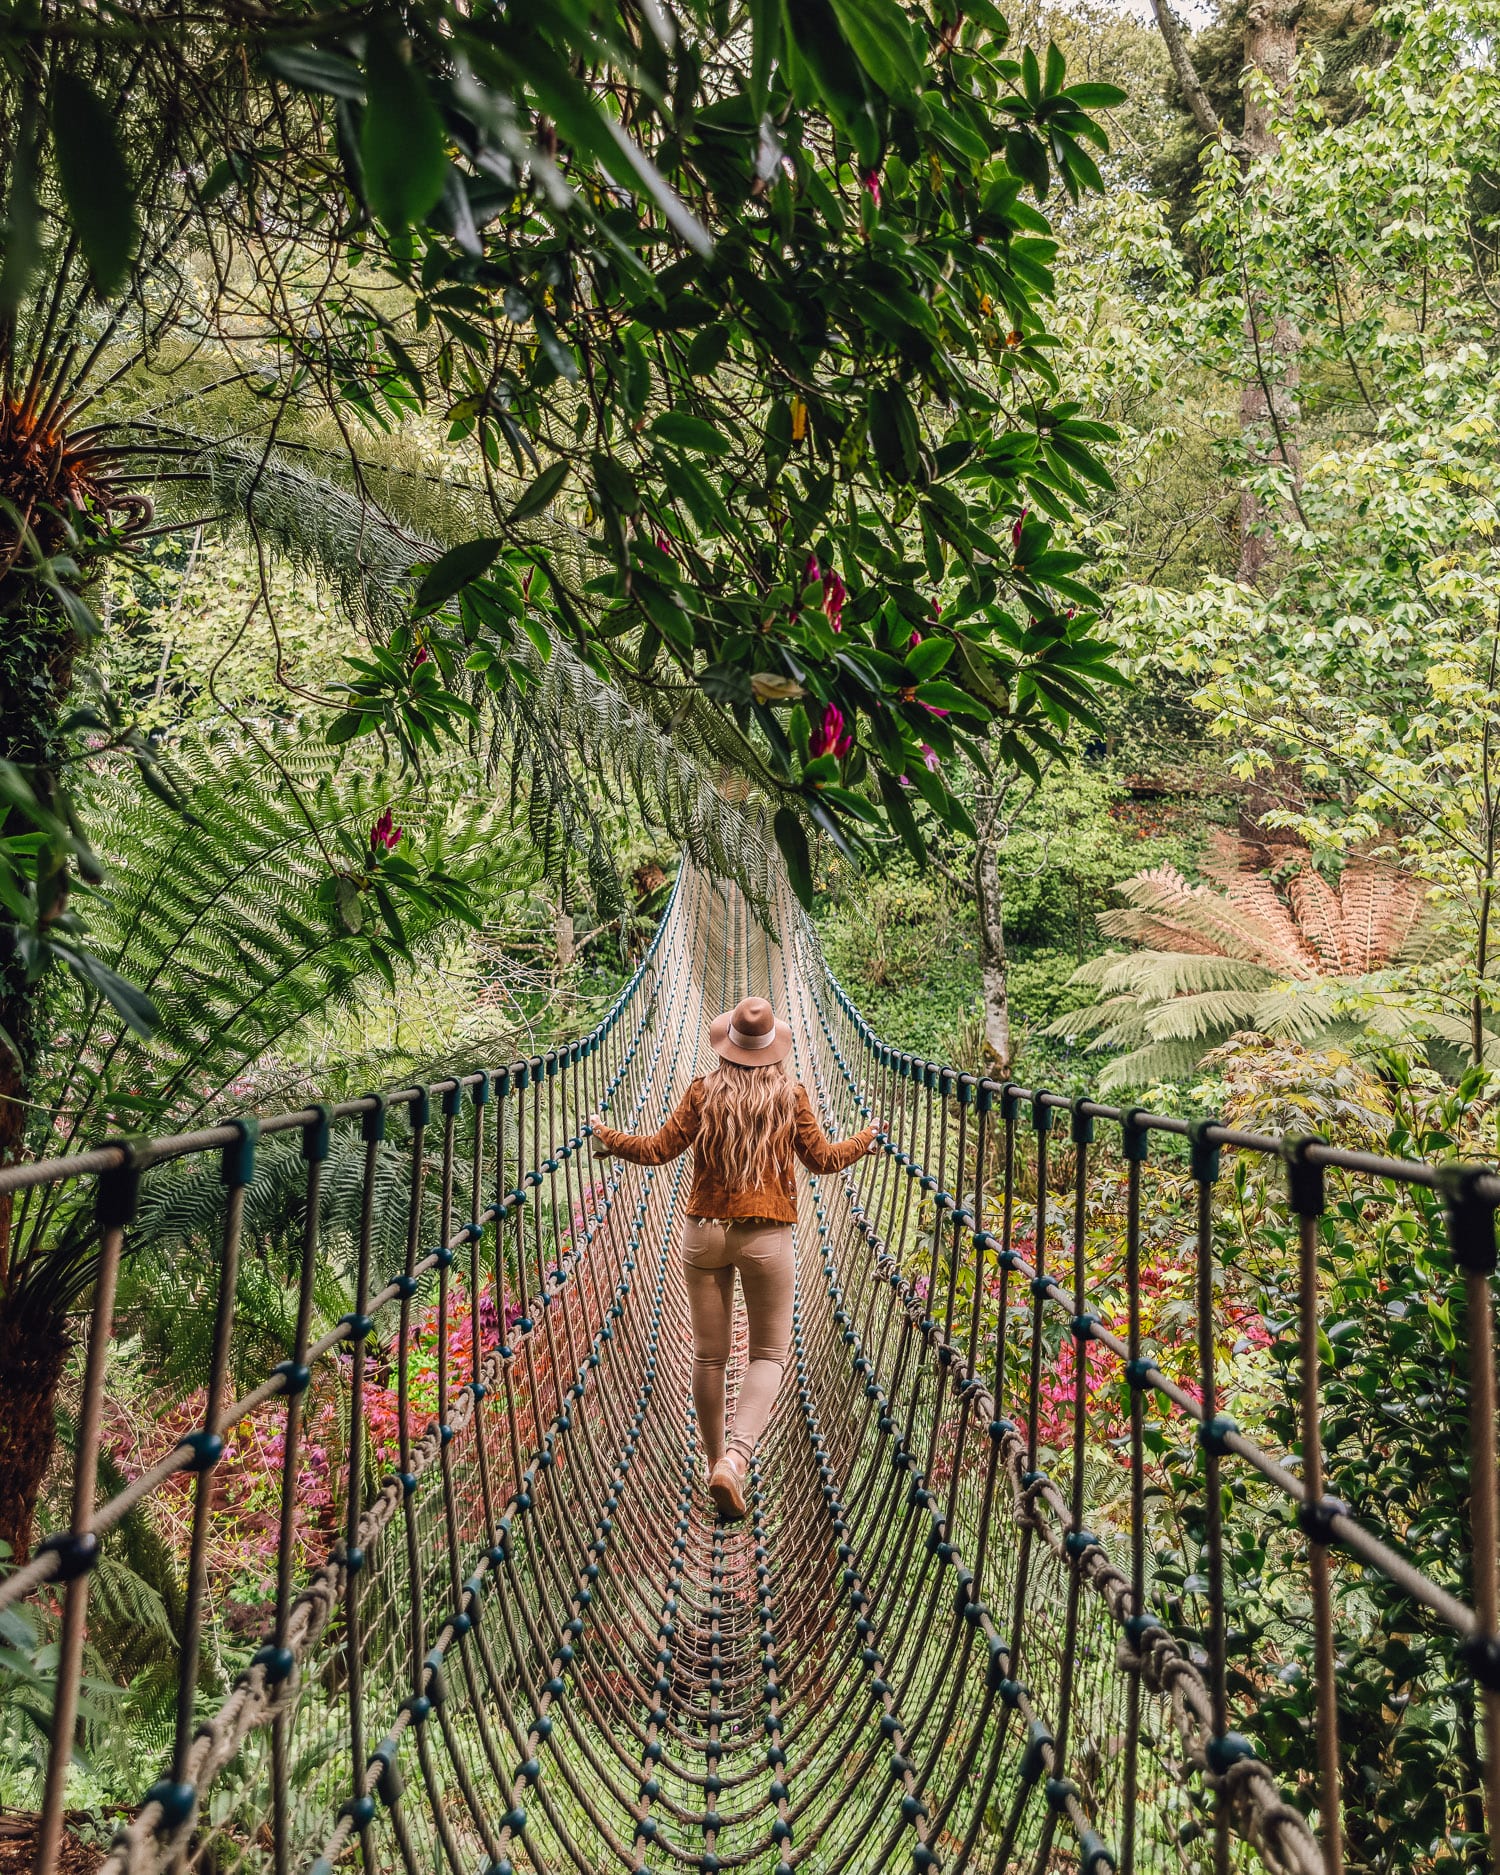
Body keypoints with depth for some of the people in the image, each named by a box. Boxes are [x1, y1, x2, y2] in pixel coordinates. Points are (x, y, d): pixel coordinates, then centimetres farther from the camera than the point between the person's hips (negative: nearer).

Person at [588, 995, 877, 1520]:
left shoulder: (703, 1091, -2)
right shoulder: (790, 1094, -2)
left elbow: (659, 1148, 0)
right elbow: (822, 1159, 5)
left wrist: (606, 1137, 17)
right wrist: (866, 1140, 24)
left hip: (705, 1234, 1)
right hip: (768, 1238, -1)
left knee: (709, 1355, 13)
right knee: (769, 1353, 8)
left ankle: (716, 1461, 25)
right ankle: (735, 1459, -11)